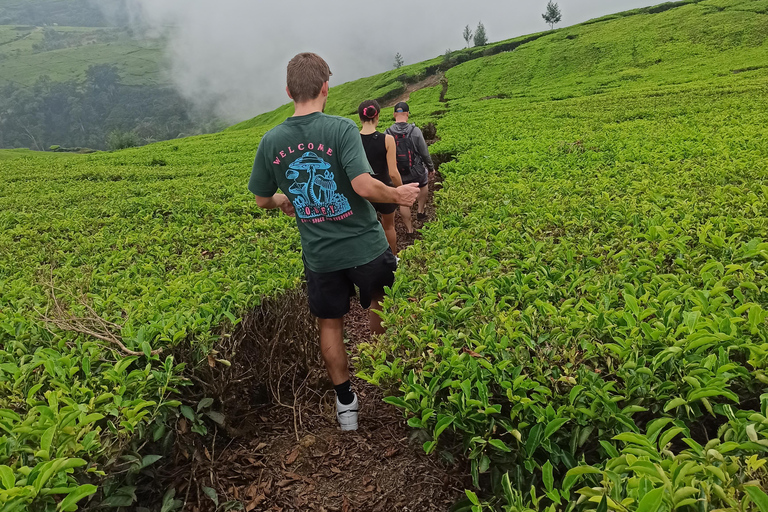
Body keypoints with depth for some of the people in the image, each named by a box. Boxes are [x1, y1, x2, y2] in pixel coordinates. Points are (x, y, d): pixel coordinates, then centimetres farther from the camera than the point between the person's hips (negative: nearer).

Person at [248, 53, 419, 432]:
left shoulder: (271, 141, -2)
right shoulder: (341, 128, -16)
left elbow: (262, 200, 8)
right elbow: (364, 185, -26)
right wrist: (398, 195, -8)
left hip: (319, 255, 3)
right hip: (365, 246, -2)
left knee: (330, 325, 17)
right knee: (379, 310, 23)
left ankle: (346, 405, 27)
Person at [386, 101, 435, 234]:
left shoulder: (387, 133, -10)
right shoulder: (415, 131, -16)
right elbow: (424, 153, -9)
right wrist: (431, 167, 8)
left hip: (399, 175, 1)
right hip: (416, 172, -1)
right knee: (424, 184, 32)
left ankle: (409, 229, 23)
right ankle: (421, 210, 39)